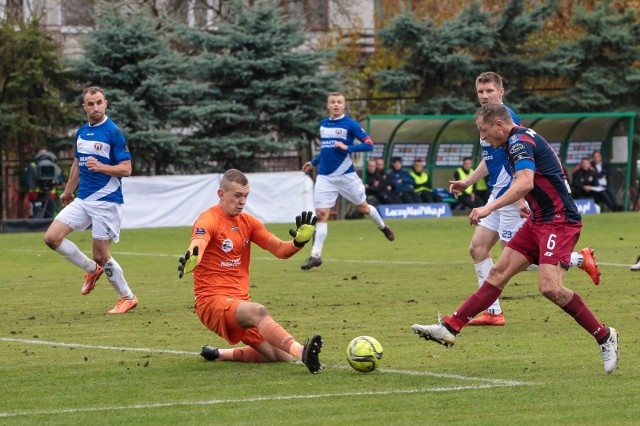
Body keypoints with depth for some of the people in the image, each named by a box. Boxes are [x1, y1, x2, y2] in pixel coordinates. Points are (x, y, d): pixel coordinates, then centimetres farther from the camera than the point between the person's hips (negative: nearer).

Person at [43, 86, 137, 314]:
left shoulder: (114, 132, -11)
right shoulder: (81, 132, 10)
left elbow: (126, 169, -14)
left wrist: (100, 167, -28)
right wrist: (68, 191, 34)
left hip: (106, 200, -7)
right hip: (83, 199, 7)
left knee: (101, 256, -4)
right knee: (52, 237, -5)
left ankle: (127, 298, 16)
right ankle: (92, 270, 15)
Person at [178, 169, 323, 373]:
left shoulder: (247, 222, 13)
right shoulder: (209, 220, -9)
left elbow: (280, 249, 10)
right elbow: (198, 243, -31)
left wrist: (299, 241, -12)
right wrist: (191, 259, -54)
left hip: (240, 300, 8)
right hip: (213, 301, -8)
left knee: (282, 356, 0)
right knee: (258, 311, -38)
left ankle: (220, 354, 17)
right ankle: (302, 352, -59)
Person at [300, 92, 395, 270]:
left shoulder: (350, 124, -7)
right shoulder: (323, 124, 10)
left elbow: (369, 145, -13)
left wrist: (347, 147, -21)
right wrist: (314, 162, 23)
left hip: (346, 175, -4)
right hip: (325, 177, 4)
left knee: (363, 208, 12)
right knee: (321, 214, -6)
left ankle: (383, 227, 43)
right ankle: (316, 256, -5)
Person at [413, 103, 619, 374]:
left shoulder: (519, 141, -16)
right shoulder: (523, 138, 15)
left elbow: (525, 183, -33)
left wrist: (489, 208, -37)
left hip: (559, 220, -10)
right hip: (540, 220, 10)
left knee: (549, 287, -22)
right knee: (498, 273, 4)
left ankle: (605, 337, -7)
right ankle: (449, 329, 3)